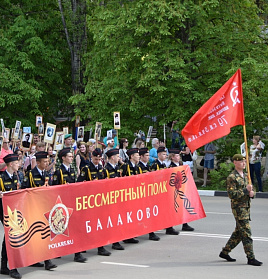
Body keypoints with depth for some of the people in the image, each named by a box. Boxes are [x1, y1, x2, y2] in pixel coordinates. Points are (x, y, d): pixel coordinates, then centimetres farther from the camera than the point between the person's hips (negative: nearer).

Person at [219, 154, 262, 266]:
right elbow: (232, 194, -18)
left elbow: (250, 190, 21)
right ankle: (251, 258, -6)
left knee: (238, 233, 13)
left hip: (246, 207, 9)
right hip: (238, 207, -9)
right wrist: (245, 190, -20)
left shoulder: (245, 176, 15)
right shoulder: (232, 177, -11)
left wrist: (251, 193, -2)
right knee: (246, 233, -9)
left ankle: (224, 252, 24)